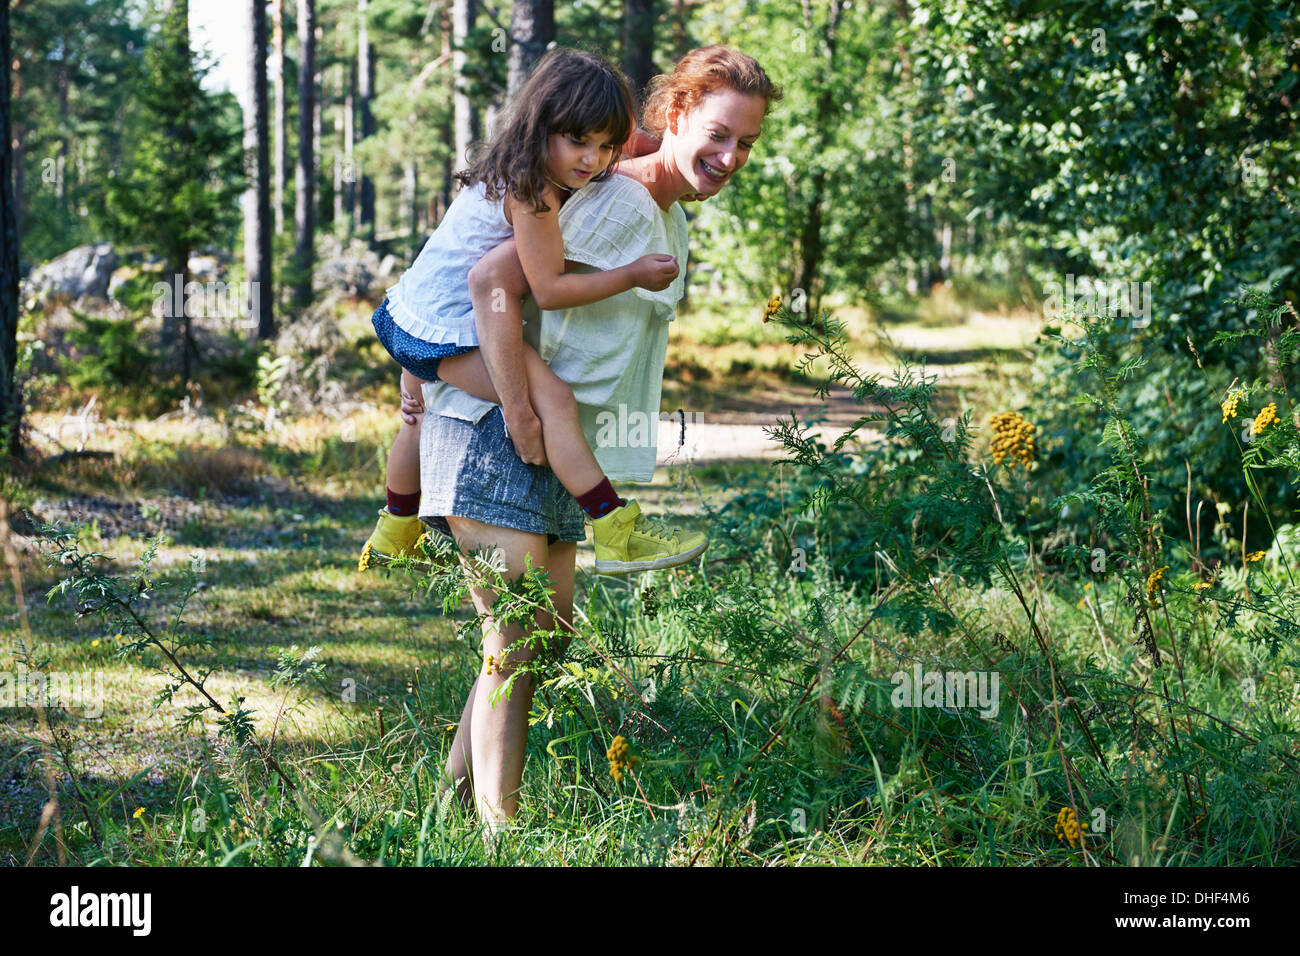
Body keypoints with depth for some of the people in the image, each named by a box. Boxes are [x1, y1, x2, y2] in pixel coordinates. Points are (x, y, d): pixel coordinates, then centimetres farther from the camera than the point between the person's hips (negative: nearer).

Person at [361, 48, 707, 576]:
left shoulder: (517, 173, 6)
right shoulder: (532, 194, -24)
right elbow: (549, 290, -24)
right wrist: (632, 275, -18)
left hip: (411, 313, 11)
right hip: (448, 329, -11)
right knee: (552, 398, -23)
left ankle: (391, 538, 57)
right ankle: (618, 537, -26)